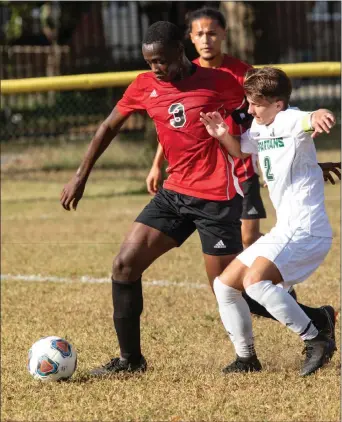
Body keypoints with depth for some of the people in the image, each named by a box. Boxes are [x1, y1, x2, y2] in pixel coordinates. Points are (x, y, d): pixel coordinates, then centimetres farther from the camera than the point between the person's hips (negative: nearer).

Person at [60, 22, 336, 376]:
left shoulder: (217, 82, -10)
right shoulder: (145, 86, 3)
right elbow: (109, 127, 15)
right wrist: (81, 176, 12)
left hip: (216, 198, -6)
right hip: (175, 193, 6)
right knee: (125, 265, -2)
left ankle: (317, 322, 10)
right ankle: (130, 359, 10)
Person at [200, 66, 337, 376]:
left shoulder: (289, 121, -16)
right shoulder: (260, 128, 10)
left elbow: (313, 118, -38)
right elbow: (239, 151, 29)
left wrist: (321, 117, -64)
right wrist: (223, 135, 6)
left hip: (306, 231, -10)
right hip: (284, 231, 10)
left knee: (255, 280, -30)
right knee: (224, 286, 11)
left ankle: (317, 341, -21)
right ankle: (247, 358, 22)